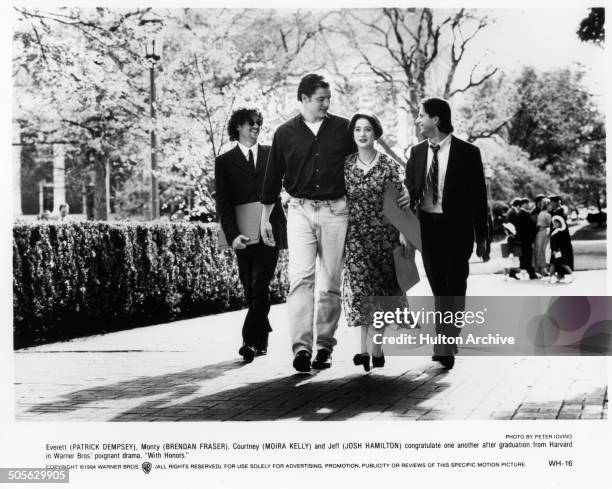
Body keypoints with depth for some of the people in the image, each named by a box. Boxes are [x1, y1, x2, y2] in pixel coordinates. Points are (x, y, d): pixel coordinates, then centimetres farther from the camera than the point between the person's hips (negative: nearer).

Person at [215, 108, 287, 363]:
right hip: (243, 237, 0)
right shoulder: (224, 162, 9)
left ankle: (251, 340, -13)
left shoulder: (272, 154, 13)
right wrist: (232, 235, -11)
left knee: (260, 288, -11)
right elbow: (223, 203, 2)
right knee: (252, 291, 5)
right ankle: (261, 341, 16)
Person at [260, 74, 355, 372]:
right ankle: (301, 346, -17)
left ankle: (325, 345, 13)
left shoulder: (343, 129, 4)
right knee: (300, 278, -13)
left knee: (331, 282, 4)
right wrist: (265, 218, 14)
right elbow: (273, 178, 11)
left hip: (335, 211, 1)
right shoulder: (285, 133, 4)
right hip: (300, 211, -1)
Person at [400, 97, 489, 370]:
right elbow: (409, 189, 13)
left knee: (455, 287, -7)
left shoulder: (467, 153, -5)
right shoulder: (417, 152, 8)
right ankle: (447, 342, 21)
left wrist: (481, 237, -3)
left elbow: (478, 196, -3)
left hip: (456, 227, -4)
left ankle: (445, 345, -5)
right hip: (427, 227, 4)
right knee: (439, 289, 10)